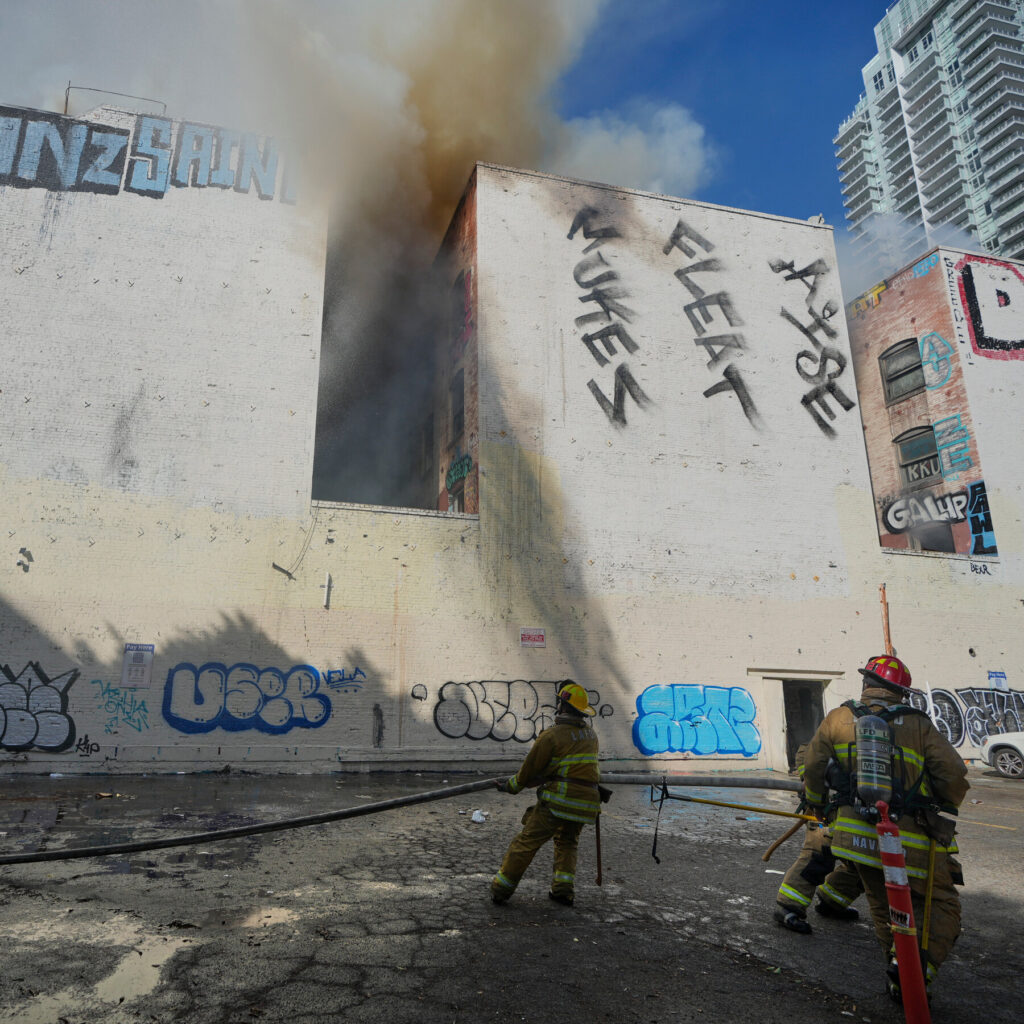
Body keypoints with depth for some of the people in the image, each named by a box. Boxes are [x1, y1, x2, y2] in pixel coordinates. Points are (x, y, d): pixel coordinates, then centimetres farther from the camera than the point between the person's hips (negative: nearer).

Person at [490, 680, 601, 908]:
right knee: (567, 843, 24)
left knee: (527, 842, 4)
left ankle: (501, 888, 10)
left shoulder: (552, 735, -11)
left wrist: (512, 786, 13)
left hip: (558, 798, -6)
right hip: (585, 802, 6)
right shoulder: (591, 735, 11)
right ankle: (564, 888, 11)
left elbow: (530, 767, -4)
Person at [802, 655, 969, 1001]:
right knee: (940, 905, 11)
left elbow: (812, 766, 9)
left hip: (857, 832, 3)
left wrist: (817, 803, 27)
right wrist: (943, 810, 16)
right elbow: (954, 774, -4)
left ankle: (900, 975, 18)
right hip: (910, 839, -2)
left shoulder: (839, 718, 3)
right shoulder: (919, 725, -2)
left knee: (883, 904, 21)